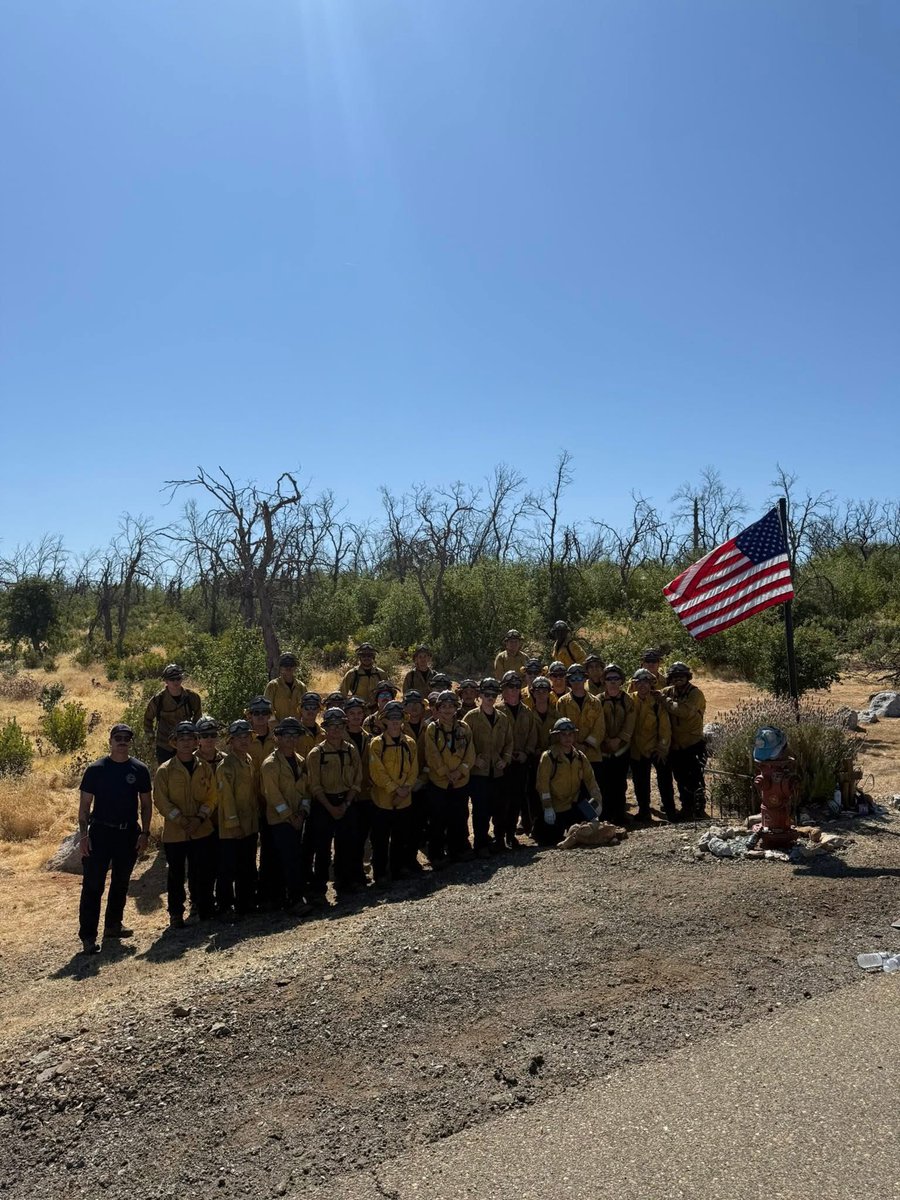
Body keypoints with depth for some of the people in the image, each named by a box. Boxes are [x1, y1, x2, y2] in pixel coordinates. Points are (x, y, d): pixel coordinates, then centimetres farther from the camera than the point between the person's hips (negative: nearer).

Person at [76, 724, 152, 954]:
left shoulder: (139, 769, 0)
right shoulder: (96, 769, -6)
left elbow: (146, 804, 6)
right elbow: (84, 805, -3)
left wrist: (144, 833, 1)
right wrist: (83, 835, -10)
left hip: (129, 834, 3)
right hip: (100, 832, -3)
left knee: (121, 883, 15)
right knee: (93, 885, -5)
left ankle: (113, 925, 30)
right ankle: (88, 936, 1)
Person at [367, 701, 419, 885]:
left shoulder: (409, 743, 5)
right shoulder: (377, 743, -7)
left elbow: (413, 770, 3)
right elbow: (377, 772, -13)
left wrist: (406, 788, -11)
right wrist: (395, 789, -17)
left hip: (404, 801, 4)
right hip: (382, 800, -3)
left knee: (402, 838, 14)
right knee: (380, 840, 4)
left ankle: (399, 868, 30)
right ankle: (380, 873, 16)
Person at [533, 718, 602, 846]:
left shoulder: (579, 757, 6)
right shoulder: (548, 757, -12)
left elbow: (590, 779, 5)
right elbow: (543, 784, -15)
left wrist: (596, 800, -7)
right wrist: (547, 808, -19)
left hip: (573, 806, 5)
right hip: (555, 809, -5)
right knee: (549, 841, -2)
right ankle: (539, 828, 28)